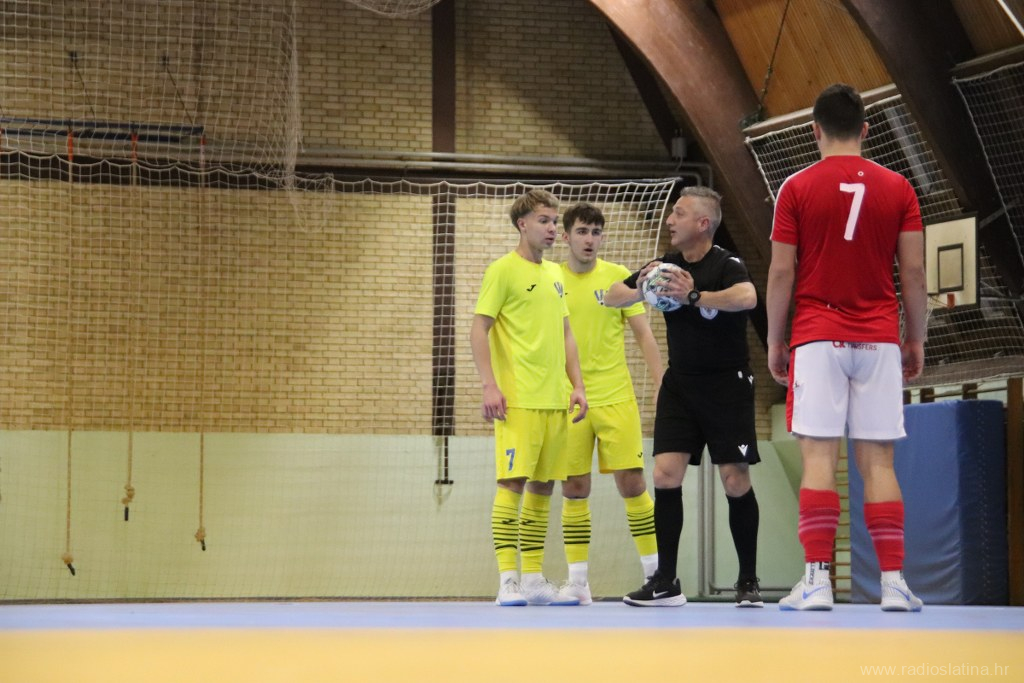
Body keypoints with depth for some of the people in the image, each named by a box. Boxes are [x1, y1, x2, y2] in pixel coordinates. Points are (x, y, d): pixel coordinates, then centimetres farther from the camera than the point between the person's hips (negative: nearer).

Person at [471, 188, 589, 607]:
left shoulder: (554, 274, 18)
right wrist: (489, 385, -16)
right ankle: (507, 580, -9)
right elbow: (478, 331, -8)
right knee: (513, 482, -10)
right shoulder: (503, 270, -3)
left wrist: (577, 385, 14)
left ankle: (534, 579, 11)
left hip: (555, 400, 7)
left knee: (543, 486, 7)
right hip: (518, 399, -7)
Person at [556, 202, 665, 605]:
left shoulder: (618, 277, 2)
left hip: (616, 397, -1)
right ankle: (577, 580, 7)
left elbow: (644, 335, 3)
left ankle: (656, 572, 5)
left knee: (631, 482, -3)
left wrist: (661, 387, -4)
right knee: (574, 488, 2)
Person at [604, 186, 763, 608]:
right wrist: (640, 290, -15)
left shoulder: (726, 265, -14)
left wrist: (695, 296, -42)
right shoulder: (666, 265, 3)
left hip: (727, 385, -5)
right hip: (680, 384, 5)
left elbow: (747, 297, -36)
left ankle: (748, 582, 8)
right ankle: (665, 583, -3)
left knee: (735, 480, -5)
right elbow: (611, 296, 5)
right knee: (665, 475, -6)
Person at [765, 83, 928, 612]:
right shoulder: (897, 189, 5)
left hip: (817, 339, -2)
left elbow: (781, 273, -2)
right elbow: (914, 274, 3)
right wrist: (916, 341, 12)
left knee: (819, 457, -4)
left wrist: (774, 341, 7)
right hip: (879, 340, 2)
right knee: (877, 460, 4)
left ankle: (817, 581, -11)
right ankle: (893, 582, 1)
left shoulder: (797, 189, -1)